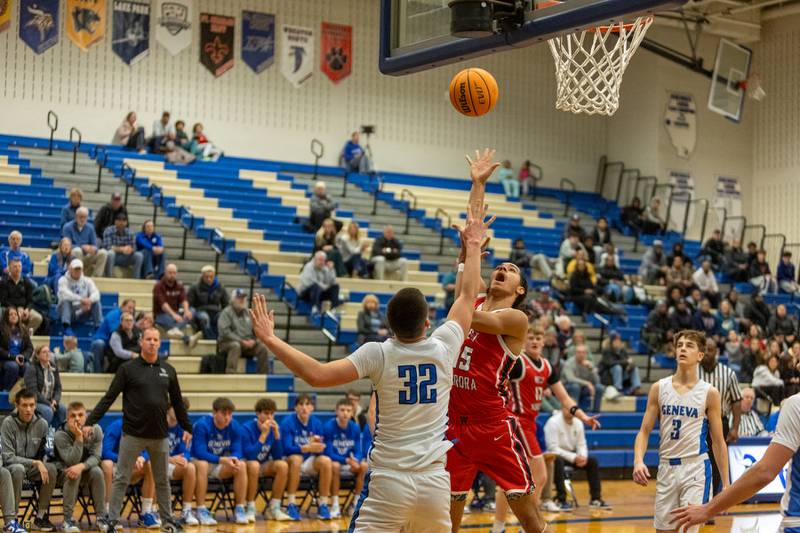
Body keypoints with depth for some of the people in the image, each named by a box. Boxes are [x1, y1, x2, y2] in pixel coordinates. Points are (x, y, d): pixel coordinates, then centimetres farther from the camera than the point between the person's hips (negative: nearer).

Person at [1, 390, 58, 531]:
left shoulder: (42, 424, -4)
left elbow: (46, 453, 6)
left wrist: (42, 464, -15)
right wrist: (35, 463, -24)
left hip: (33, 468, 3)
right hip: (12, 467, -3)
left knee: (51, 468, -27)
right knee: (18, 469, -37)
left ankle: (41, 517, -14)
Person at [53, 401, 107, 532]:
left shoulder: (95, 431, -13)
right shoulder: (60, 435, -21)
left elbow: (96, 457, -17)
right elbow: (72, 461, -27)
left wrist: (82, 466, -39)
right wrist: (79, 437, -37)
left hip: (87, 468, 2)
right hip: (65, 472, -2)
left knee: (97, 471, -30)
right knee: (73, 474, -35)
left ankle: (101, 516, -21)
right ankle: (68, 519, -29)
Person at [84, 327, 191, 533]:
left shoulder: (168, 370, 8)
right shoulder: (127, 369, -2)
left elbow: (177, 402, 16)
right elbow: (109, 398, -4)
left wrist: (186, 427, 17)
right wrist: (90, 422, -10)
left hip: (160, 436, 3)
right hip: (133, 435, -3)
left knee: (162, 480, 12)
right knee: (121, 479, 1)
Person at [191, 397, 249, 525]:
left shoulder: (235, 427, -7)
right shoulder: (201, 425, -21)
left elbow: (237, 451, -6)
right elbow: (199, 453, -25)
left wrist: (235, 459, -32)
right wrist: (222, 460, -37)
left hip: (221, 467, 4)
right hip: (202, 462, -4)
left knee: (242, 465, -22)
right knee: (202, 464, -38)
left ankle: (239, 509, -15)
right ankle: (201, 511, -32)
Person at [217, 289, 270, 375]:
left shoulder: (248, 313, 15)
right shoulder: (226, 312, -3)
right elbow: (225, 332, -14)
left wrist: (253, 340, -5)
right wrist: (242, 341, -19)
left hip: (248, 344, 5)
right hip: (229, 343, -5)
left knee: (263, 348, -20)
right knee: (235, 346, -38)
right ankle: (230, 374, -46)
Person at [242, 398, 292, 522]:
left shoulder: (274, 428, -2)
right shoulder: (247, 428, -15)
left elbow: (278, 457, -7)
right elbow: (249, 456, -26)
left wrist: (276, 434, -18)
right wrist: (263, 434, -28)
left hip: (265, 466, 5)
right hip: (249, 465, -4)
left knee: (283, 465, -25)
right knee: (254, 465, -38)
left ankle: (273, 508, -14)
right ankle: (250, 508, -24)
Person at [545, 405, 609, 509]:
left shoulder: (578, 423, 3)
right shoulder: (553, 422, -18)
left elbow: (581, 445, 5)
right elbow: (553, 448, -23)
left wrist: (583, 456, -19)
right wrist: (573, 458, -28)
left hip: (572, 455, 7)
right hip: (555, 456, -7)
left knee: (592, 461, -9)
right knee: (558, 461, -38)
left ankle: (596, 499, -5)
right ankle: (561, 499, -35)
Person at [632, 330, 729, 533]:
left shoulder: (709, 393, -2)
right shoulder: (659, 388, 3)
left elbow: (718, 441, 2)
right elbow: (644, 431, 4)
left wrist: (726, 485, 0)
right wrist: (638, 461, -15)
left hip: (696, 467, -3)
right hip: (666, 468, 3)